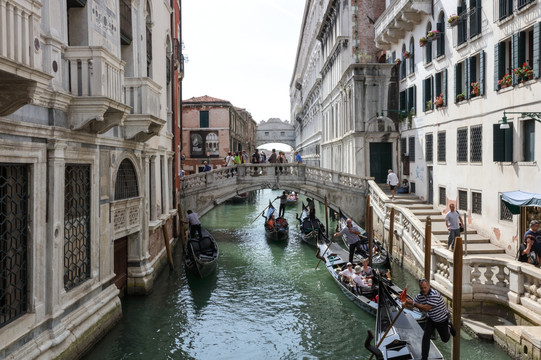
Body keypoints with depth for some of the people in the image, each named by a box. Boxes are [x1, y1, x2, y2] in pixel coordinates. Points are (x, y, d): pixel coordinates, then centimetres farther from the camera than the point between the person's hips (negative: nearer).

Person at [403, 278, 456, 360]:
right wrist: (405, 304, -28)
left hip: (442, 319, -4)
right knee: (426, 337, -11)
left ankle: (449, 326, 44)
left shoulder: (434, 295, -35)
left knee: (445, 339, 16)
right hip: (431, 319, 4)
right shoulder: (420, 296, -12)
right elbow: (411, 306, -6)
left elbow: (426, 308, -40)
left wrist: (413, 303, -40)